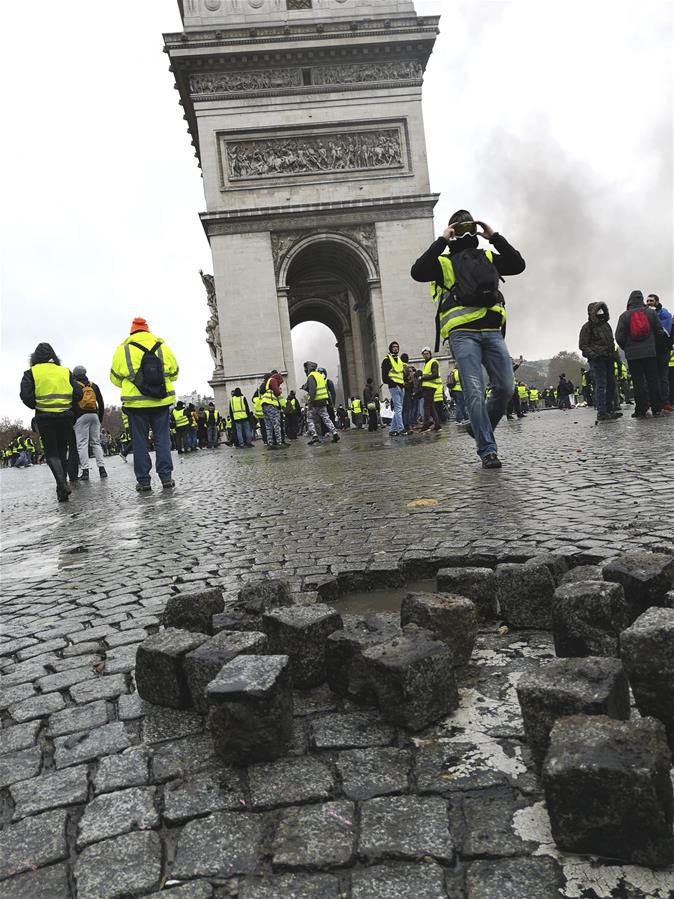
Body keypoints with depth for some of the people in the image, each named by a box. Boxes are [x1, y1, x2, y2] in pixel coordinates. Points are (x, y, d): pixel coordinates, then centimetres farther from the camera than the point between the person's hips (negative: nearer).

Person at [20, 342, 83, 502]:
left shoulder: (31, 372, 1)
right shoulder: (65, 371, 9)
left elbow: (25, 395, -10)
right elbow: (78, 394, 3)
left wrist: (36, 406, 8)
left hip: (44, 418, -2)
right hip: (66, 417, 2)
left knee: (51, 453, 2)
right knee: (62, 452, 12)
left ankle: (62, 484, -19)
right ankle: (62, 488, 16)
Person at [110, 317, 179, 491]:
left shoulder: (123, 349, 1)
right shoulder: (162, 347, 5)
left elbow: (115, 378, 7)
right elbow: (174, 373, 14)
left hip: (136, 403, -1)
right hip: (161, 401, 1)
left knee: (140, 441, 6)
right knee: (162, 439, 7)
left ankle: (143, 481, 7)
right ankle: (166, 477, 4)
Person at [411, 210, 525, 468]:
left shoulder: (488, 258, 27)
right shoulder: (443, 262, 13)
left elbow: (518, 265, 18)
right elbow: (417, 272, -5)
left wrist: (495, 237, 14)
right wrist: (441, 241, -2)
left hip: (492, 331, 5)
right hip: (462, 333, -4)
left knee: (505, 388, -3)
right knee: (475, 392, -13)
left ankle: (480, 429, 20)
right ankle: (487, 449, -10)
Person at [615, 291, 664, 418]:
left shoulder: (624, 316, -1)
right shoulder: (651, 312, 5)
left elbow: (619, 337, -5)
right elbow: (659, 332, 5)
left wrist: (626, 349, 11)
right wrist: (655, 346, 19)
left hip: (633, 355, -2)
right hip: (650, 352, 2)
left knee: (638, 382, -1)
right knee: (653, 380, 6)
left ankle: (641, 410, -3)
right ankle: (657, 409, 6)